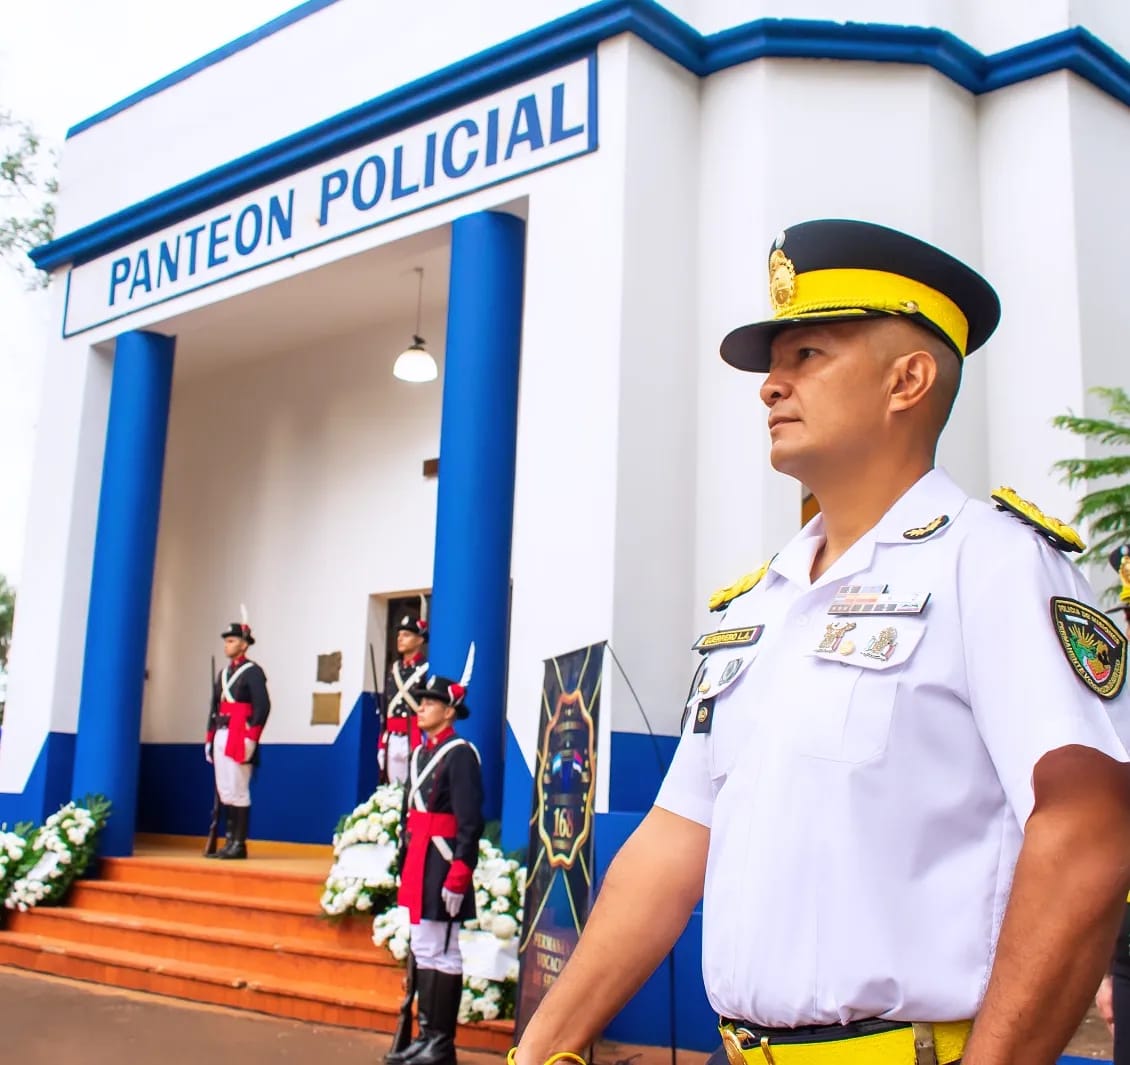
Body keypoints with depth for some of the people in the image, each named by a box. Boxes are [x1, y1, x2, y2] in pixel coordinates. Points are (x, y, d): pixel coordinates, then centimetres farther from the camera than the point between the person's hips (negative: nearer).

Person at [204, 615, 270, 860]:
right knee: (224, 792, 8)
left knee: (238, 791, -7)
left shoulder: (253, 671, -5)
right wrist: (210, 738, 14)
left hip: (240, 737, -8)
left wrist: (251, 738, -19)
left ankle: (239, 844, -3)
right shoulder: (223, 673, 19)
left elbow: (263, 706, -13)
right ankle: (230, 842, 13)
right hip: (221, 737, 8)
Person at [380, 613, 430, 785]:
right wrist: (382, 744, 13)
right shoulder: (394, 669, 16)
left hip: (416, 740, -7)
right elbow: (385, 709, 17)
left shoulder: (427, 668, -6)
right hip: (392, 741, 7)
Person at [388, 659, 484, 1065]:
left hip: (441, 865, -9)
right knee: (422, 951, 14)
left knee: (442, 954, -2)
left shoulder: (460, 754, -13)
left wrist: (458, 877, -22)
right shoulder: (419, 753, 14)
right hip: (417, 864, 9)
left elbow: (470, 823, -18)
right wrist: (405, 865, 17)